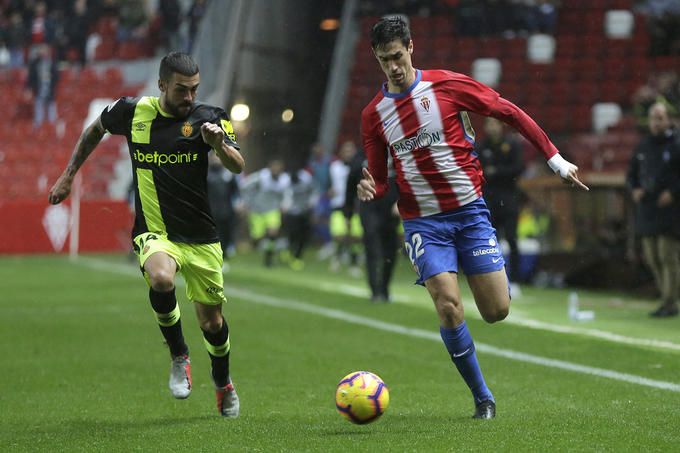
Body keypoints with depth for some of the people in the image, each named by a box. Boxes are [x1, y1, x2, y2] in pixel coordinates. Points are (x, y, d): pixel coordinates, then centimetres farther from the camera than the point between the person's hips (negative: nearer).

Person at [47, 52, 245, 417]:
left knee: (211, 321, 7)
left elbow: (237, 167, -17)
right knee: (161, 279, -34)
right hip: (154, 233, -1)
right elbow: (95, 130, 18)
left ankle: (223, 384, 39)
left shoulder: (206, 117, -7)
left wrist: (220, 144, -38)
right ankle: (179, 357, -9)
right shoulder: (132, 112, -3)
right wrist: (68, 176, 18)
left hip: (201, 237, 1)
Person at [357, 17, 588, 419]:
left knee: (497, 311, -5)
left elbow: (510, 112, 2)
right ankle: (482, 397, 0)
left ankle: (499, 277, 33)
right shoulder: (374, 114, 3)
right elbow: (381, 180, 11)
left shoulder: (447, 85, -5)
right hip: (424, 223, 1)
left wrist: (554, 157, 0)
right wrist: (370, 191, -13)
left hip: (470, 211, -1)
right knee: (450, 310, -16)